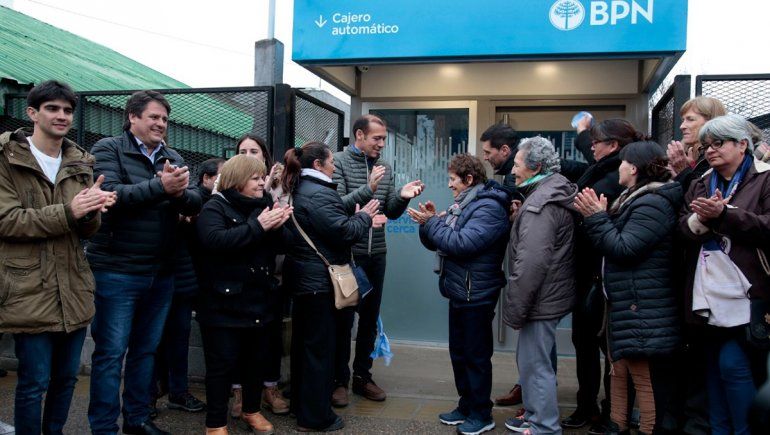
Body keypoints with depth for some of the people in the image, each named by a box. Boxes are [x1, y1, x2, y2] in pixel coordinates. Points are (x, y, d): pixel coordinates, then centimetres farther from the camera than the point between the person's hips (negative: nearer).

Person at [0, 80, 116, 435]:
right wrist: (68, 212, -22)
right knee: (34, 383, 1)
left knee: (67, 377, 16)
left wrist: (92, 211, -13)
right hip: (30, 292, -5)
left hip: (73, 289, 5)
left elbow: (87, 230, 11)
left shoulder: (80, 163, 12)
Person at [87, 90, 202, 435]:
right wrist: (161, 186, -28)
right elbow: (110, 195, -20)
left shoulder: (173, 158, 10)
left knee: (147, 349, 16)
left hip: (161, 273, 6)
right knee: (110, 352, 2)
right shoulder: (108, 149, -4)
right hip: (117, 272, -5)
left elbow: (196, 203, 0)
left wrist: (179, 193, -22)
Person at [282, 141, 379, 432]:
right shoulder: (319, 194, -20)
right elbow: (345, 232, -21)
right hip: (320, 281, -10)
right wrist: (364, 217, -4)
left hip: (303, 277, 10)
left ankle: (300, 403, 31)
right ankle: (315, 416, 7)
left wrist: (358, 218, 10)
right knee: (320, 346, -2)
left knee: (303, 341, 18)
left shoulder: (300, 190, 13)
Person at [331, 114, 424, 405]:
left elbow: (391, 213, 9)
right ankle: (339, 379, 18)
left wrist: (402, 196, -10)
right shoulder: (338, 162, -7)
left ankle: (362, 376, 27)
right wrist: (367, 190, -29)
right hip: (347, 253, -5)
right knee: (344, 319, 5)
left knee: (370, 318, 13)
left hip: (376, 254, 6)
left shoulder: (385, 168, 9)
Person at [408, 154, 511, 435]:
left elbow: (462, 243, -28)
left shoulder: (488, 208, -16)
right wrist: (429, 222, -6)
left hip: (476, 296, -9)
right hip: (459, 292, 9)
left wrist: (431, 223, -18)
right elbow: (436, 242, 13)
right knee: (459, 353, 17)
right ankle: (466, 406, 31)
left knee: (476, 356, 2)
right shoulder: (462, 205, 13)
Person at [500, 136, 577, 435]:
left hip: (541, 299, -10)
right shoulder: (556, 194, 11)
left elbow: (531, 263, -26)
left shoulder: (540, 204, -21)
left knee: (535, 365, 1)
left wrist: (515, 308, -20)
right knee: (530, 360, 21)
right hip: (551, 294, 10)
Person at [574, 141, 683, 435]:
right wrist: (597, 217, 4)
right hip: (622, 303, 11)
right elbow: (611, 244, 17)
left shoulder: (653, 203, -16)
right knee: (619, 371, 19)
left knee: (646, 379, -3)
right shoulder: (634, 199, 18)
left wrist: (596, 218, -14)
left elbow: (624, 248, -22)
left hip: (642, 308, -11)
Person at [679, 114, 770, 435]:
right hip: (708, 296, 5)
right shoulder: (699, 185, 16)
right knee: (714, 366, 11)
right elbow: (681, 229, 5)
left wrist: (723, 213, -20)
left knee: (733, 364, -8)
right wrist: (701, 218, -14)